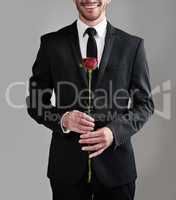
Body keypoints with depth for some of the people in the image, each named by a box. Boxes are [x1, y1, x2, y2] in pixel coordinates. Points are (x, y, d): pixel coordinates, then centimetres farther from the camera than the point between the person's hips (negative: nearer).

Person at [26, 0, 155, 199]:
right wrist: (62, 119, -16)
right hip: (67, 163, 0)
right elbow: (36, 101, 3)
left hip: (116, 163, 0)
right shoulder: (52, 43, 0)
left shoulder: (132, 45, 0)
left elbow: (145, 103, 2)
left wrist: (115, 131, -14)